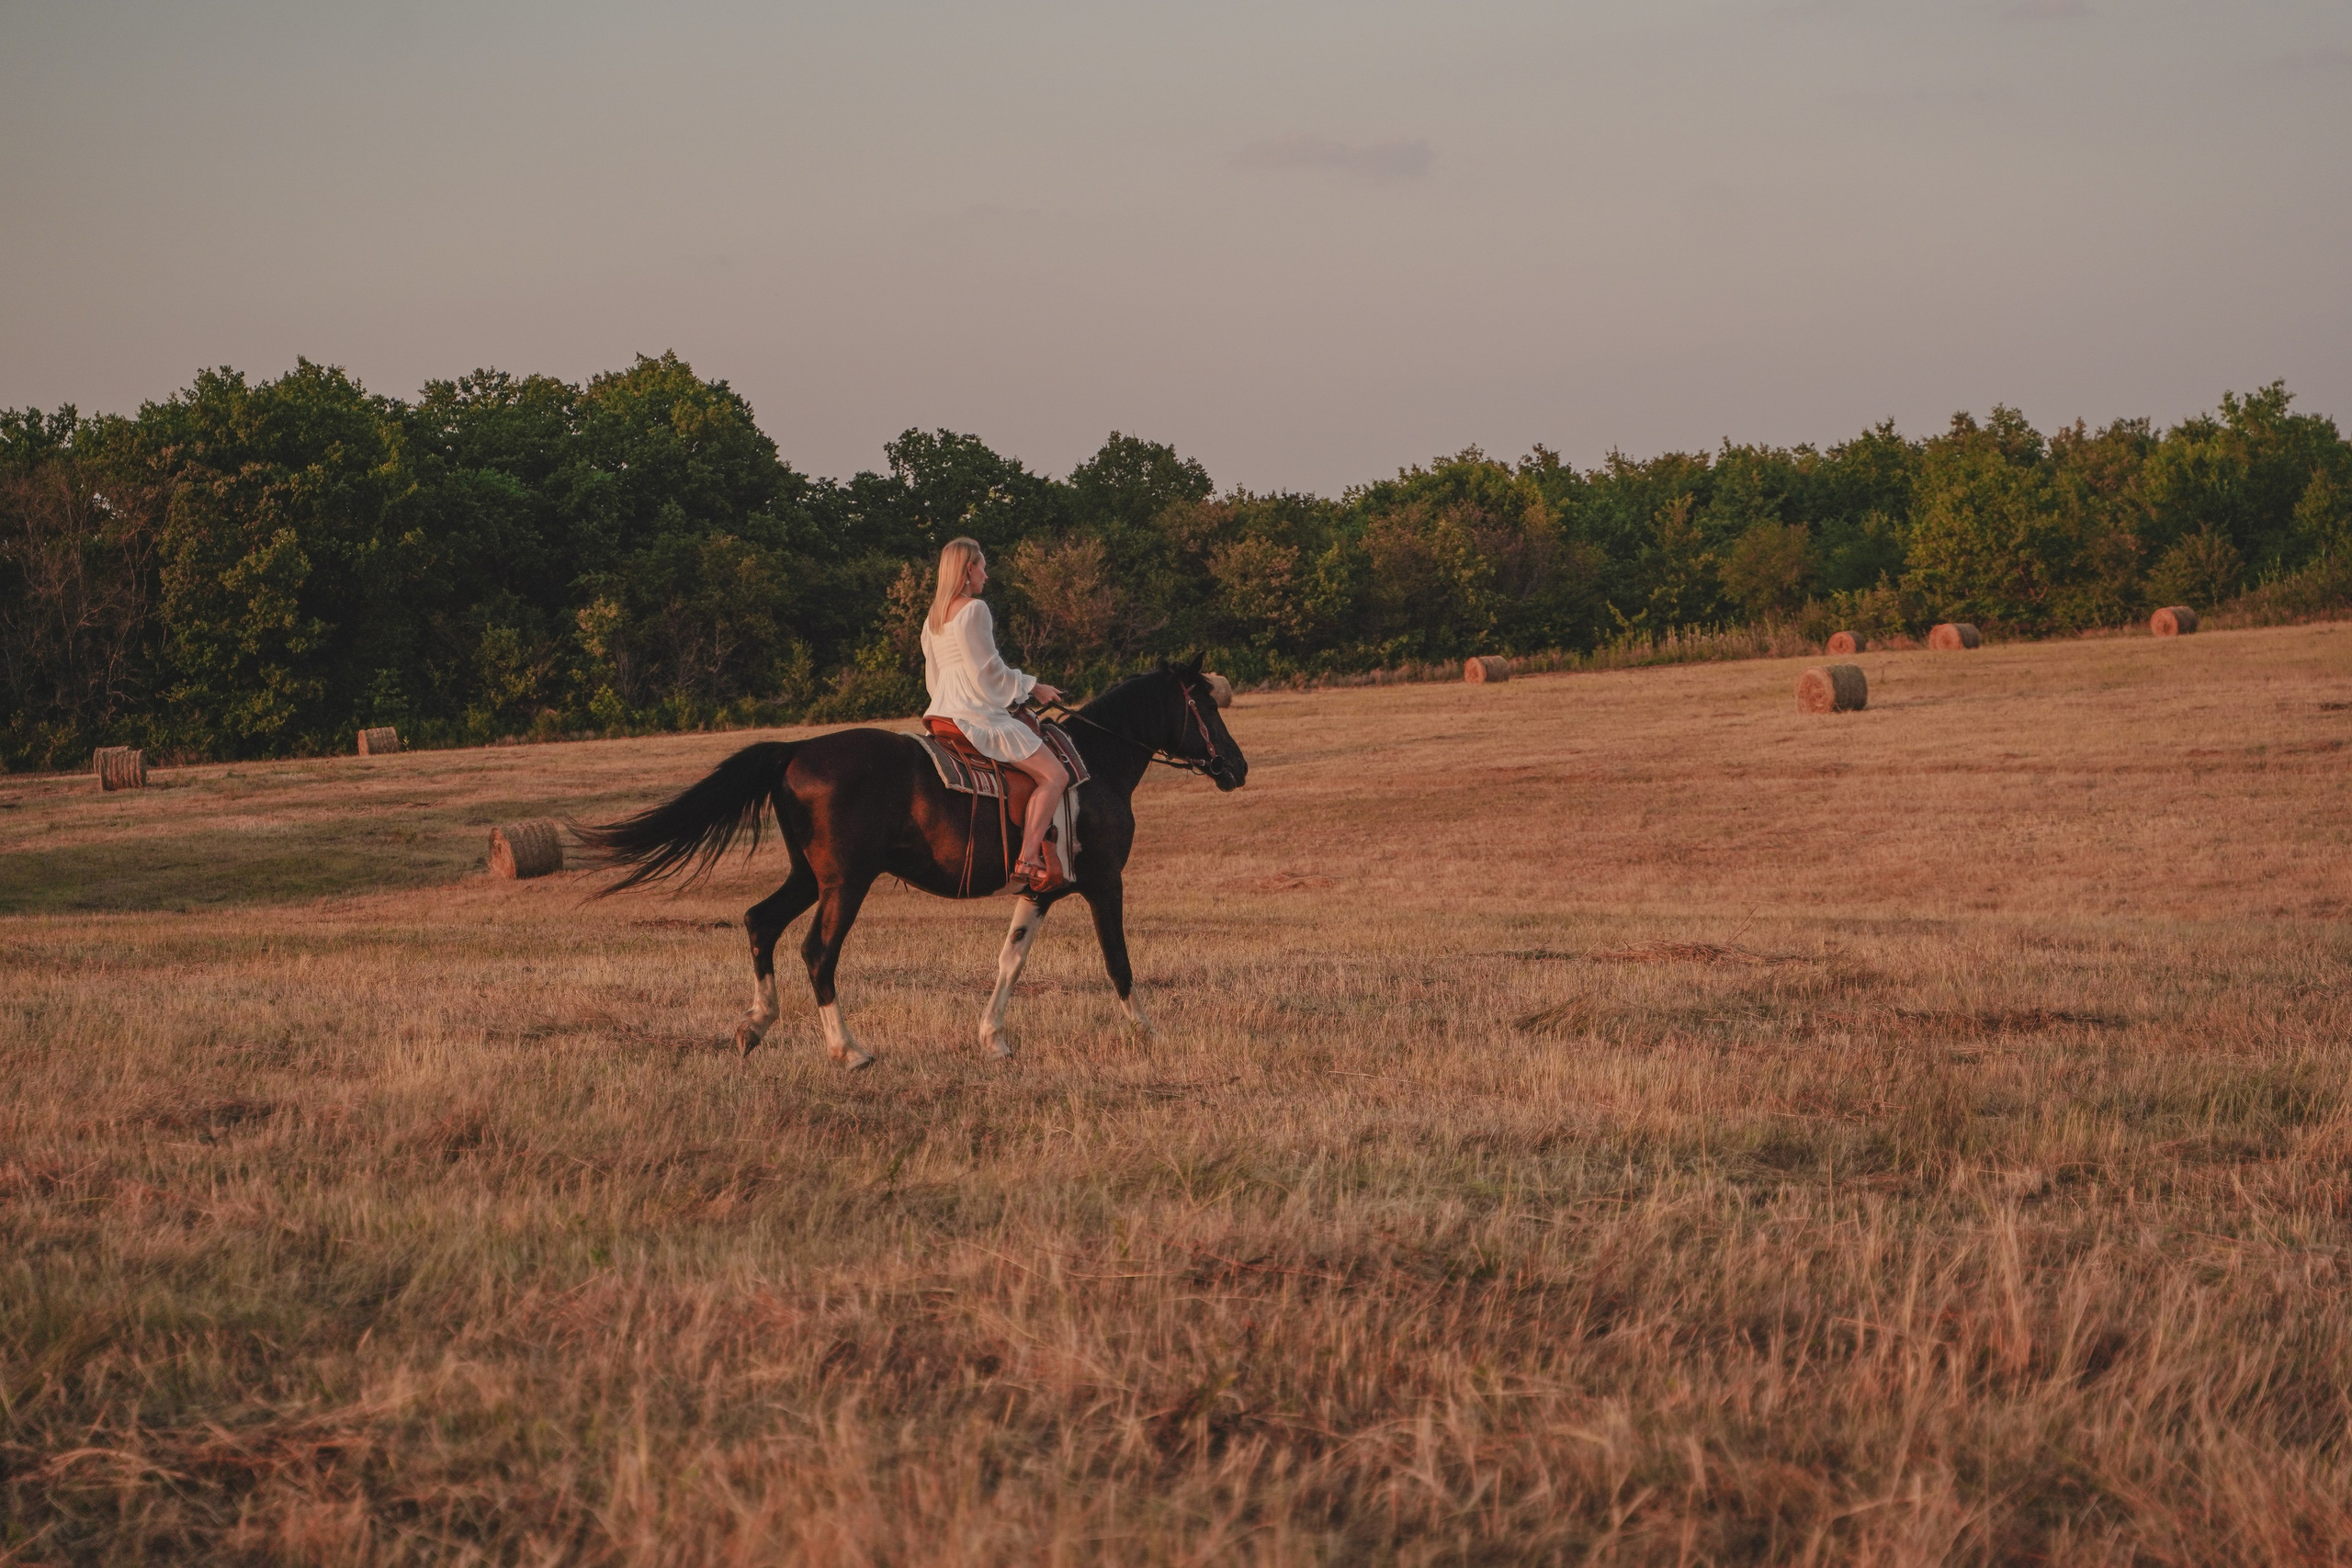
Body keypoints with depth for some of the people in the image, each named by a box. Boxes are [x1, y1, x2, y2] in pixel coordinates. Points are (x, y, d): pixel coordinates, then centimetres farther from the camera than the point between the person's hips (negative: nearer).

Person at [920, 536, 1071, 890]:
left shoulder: (933, 618, 16)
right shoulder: (974, 609, -12)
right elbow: (989, 671, -15)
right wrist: (1033, 687, -1)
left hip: (944, 711, 10)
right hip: (977, 713, -10)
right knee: (1055, 775, -12)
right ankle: (1028, 859, -26)